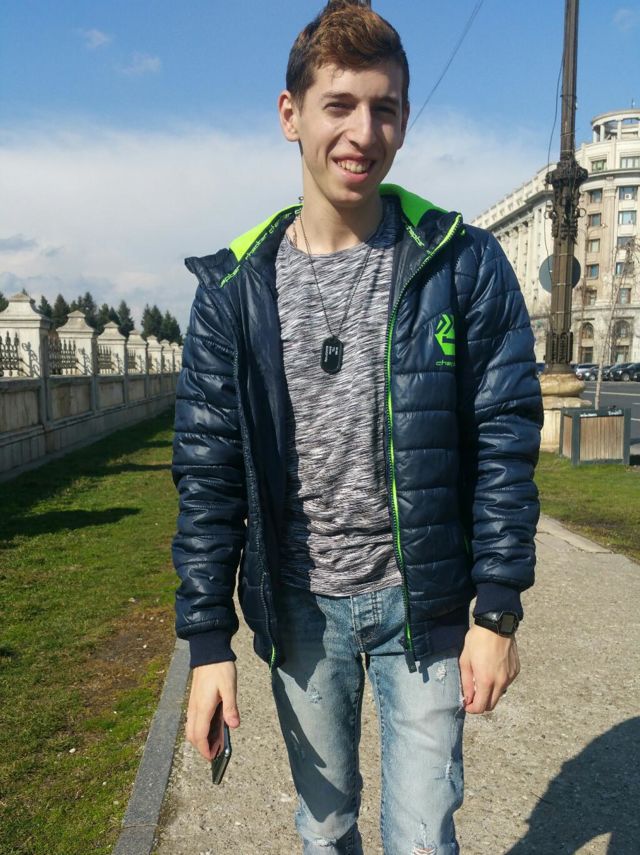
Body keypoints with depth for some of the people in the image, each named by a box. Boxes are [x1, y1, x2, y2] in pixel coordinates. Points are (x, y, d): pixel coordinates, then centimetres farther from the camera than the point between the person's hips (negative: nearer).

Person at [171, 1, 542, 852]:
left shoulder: (464, 264, -7)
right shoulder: (235, 286, -5)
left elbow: (505, 445, -6)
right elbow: (208, 472, -4)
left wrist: (499, 611, -7)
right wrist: (208, 641, -5)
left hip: (424, 604, -1)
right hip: (301, 606, 2)